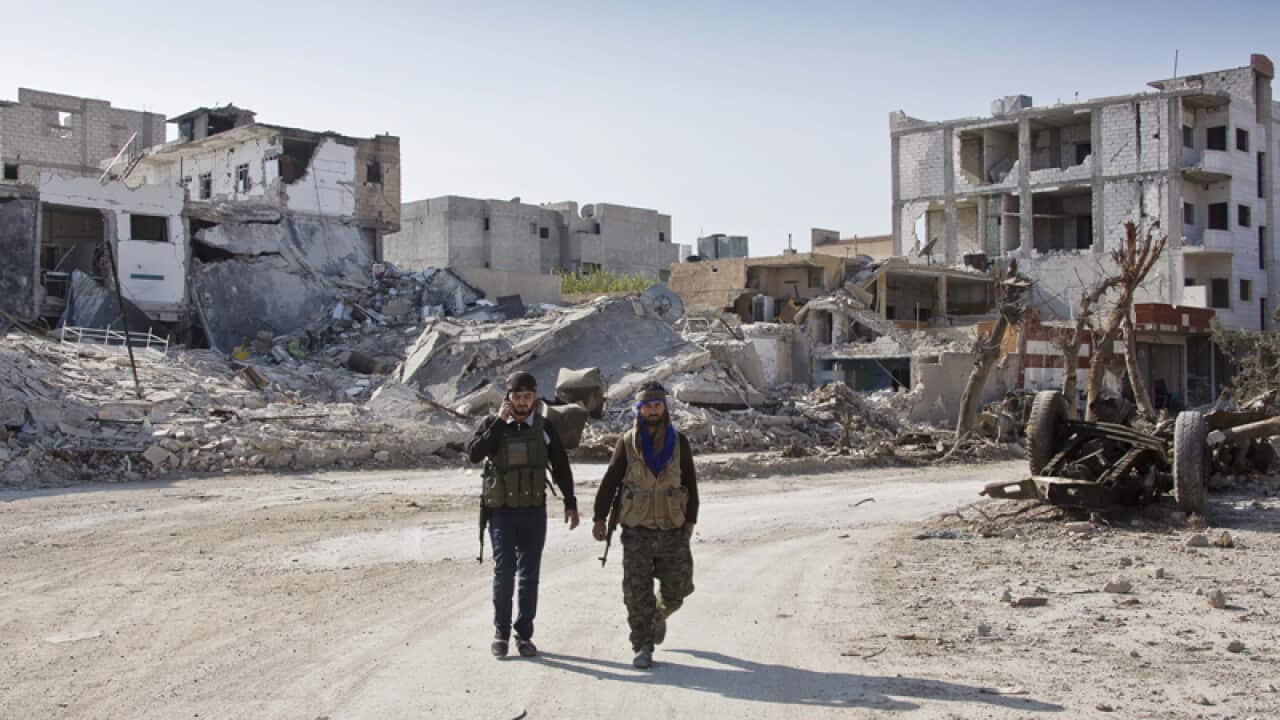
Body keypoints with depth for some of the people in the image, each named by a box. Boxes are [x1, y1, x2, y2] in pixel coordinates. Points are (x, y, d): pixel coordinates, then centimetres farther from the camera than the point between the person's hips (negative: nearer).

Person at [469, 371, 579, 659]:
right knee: (504, 572, -8)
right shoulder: (491, 424, -2)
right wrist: (500, 421, -19)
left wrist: (570, 502, 4)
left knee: (529, 575, 5)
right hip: (501, 512, -2)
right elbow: (474, 453, -19)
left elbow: (561, 466, 8)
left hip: (534, 512, 2)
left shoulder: (544, 427, 2)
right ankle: (500, 633, 6)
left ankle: (524, 635, 14)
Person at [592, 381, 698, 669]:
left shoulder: (679, 442, 4)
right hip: (637, 530, -1)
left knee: (677, 587, 5)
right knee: (637, 592, -2)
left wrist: (691, 520, 6)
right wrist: (599, 518, -5)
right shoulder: (627, 443, 0)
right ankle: (643, 648, 8)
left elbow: (690, 483, 9)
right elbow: (610, 481, 1)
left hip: (673, 530, 1)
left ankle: (659, 616, 37)